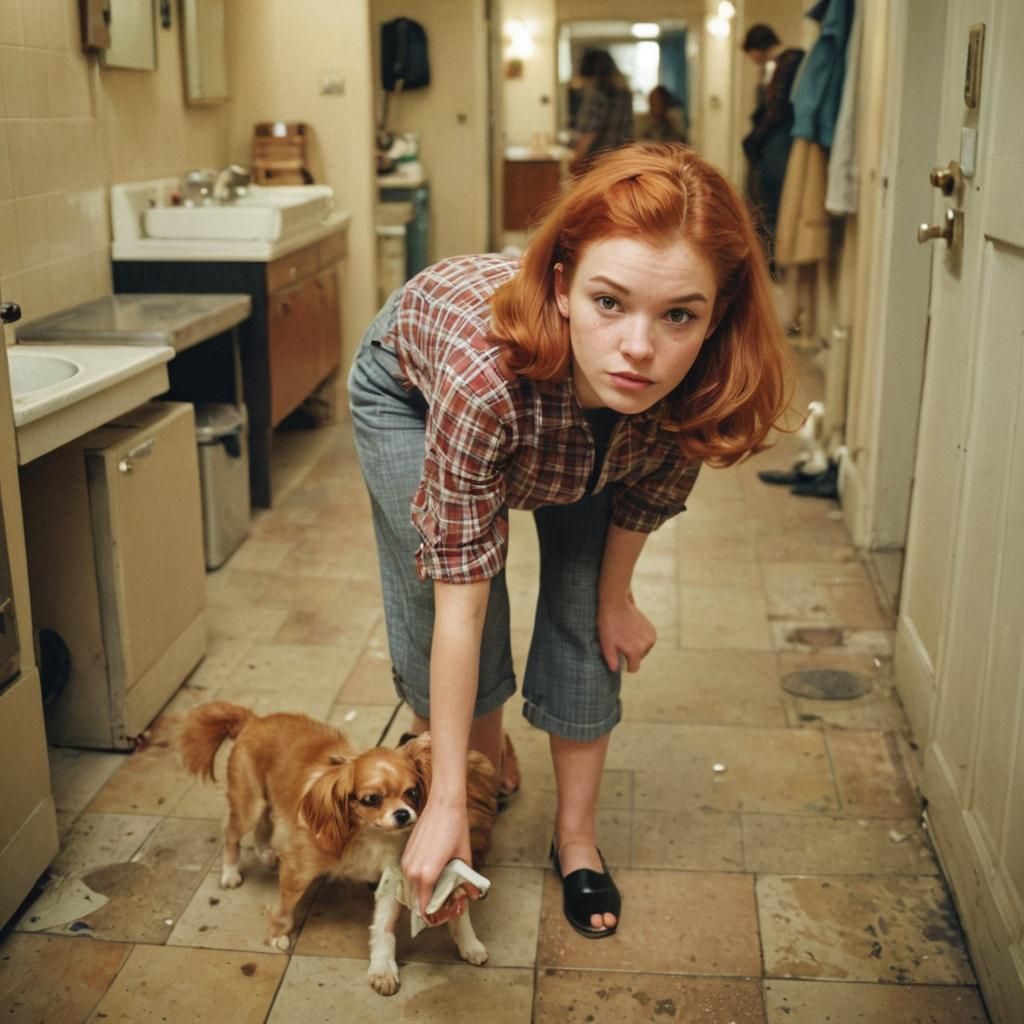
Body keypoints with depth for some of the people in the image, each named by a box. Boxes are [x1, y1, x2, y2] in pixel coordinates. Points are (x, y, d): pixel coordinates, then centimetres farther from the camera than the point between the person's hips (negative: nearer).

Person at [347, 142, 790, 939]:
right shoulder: (486, 373, -47)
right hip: (408, 388, -2)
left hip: (576, 430, 3)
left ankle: (577, 837, 18)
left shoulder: (698, 382, -37)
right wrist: (446, 804, -32)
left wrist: (617, 595, 1)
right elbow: (460, 604, -38)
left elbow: (649, 483, -11)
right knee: (437, 621, -10)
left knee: (586, 624, -2)